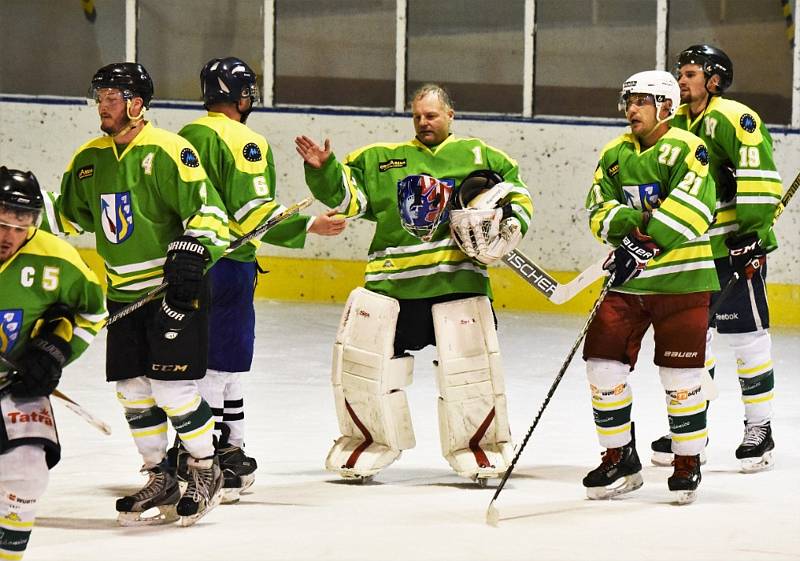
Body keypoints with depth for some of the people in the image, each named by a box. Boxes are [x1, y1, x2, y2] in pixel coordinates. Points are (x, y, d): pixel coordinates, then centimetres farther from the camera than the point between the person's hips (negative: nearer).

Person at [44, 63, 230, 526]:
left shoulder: (166, 151, -14)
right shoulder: (90, 158, 9)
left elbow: (206, 208, -16)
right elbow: (68, 213, 21)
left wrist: (191, 250, -27)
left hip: (174, 288, -7)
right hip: (124, 293, 7)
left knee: (172, 386, -10)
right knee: (133, 391, 7)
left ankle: (207, 471, 8)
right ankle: (161, 481, 20)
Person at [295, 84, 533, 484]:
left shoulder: (477, 156, 12)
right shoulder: (380, 160, 16)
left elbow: (516, 188, 15)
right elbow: (346, 194, 11)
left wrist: (513, 219, -3)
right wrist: (323, 170, -6)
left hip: (456, 277, -2)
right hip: (392, 279, 2)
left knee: (469, 362, -9)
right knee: (362, 356, -2)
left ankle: (478, 445, 9)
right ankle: (369, 441, 16)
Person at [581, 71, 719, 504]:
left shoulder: (687, 150, -9)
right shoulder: (614, 154, 11)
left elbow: (689, 210, -21)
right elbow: (599, 209, 3)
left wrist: (647, 245, -28)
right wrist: (631, 222, -18)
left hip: (681, 279, -5)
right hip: (628, 280, 5)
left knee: (680, 374, -2)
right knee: (603, 362, -2)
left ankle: (688, 462, 14)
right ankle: (620, 459, 10)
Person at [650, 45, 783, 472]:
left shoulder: (734, 119, -13)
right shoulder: (676, 123, 13)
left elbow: (759, 180, -19)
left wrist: (751, 235, -22)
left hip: (736, 248, -8)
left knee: (746, 336, -2)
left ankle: (759, 430, 7)